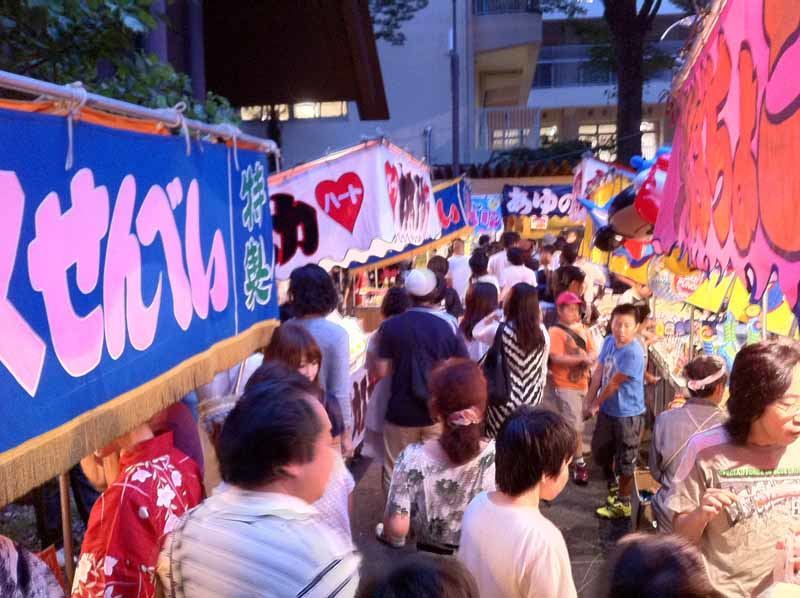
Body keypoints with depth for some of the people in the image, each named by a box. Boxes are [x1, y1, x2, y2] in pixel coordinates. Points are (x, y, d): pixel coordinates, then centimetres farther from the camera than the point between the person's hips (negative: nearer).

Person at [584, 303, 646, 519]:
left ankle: (623, 504, 26)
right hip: (607, 410, 7)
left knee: (625, 461, 8)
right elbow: (598, 373, 1)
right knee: (599, 450, 22)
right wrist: (589, 401, -2)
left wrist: (595, 405, -7)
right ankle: (612, 484, 49)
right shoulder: (609, 341, -3)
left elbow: (614, 384, -19)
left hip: (628, 414, -7)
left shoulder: (633, 353, -27)